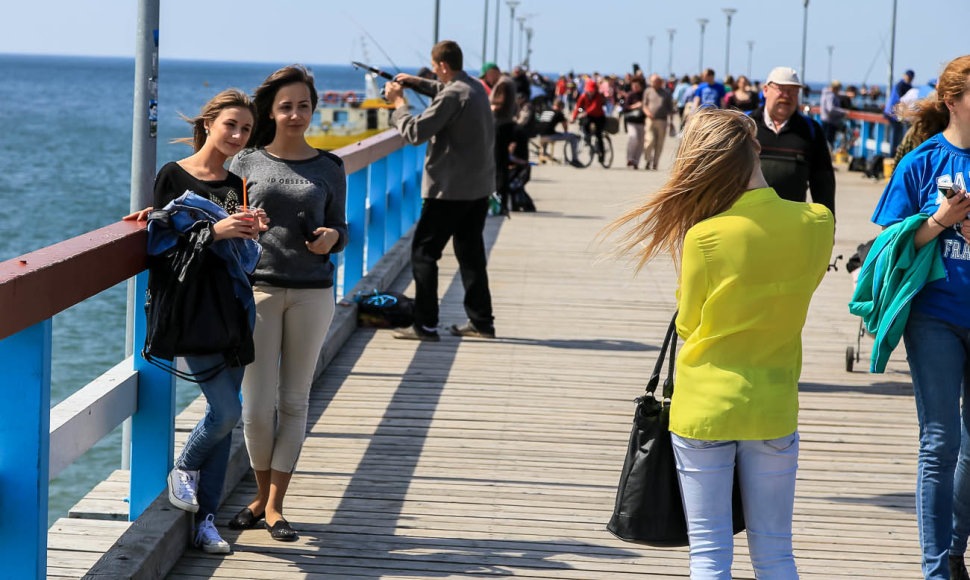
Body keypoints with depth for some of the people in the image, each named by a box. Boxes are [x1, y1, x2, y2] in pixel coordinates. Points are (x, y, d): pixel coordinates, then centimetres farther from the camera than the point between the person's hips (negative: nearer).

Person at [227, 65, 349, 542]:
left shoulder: (328, 170, 6)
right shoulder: (246, 163, 3)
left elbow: (340, 227, 13)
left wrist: (332, 237, -9)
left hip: (311, 293, 1)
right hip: (258, 288, -1)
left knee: (294, 402, 5)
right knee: (258, 405, -3)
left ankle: (274, 505, 13)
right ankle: (262, 494, 19)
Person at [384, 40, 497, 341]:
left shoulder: (452, 96, -19)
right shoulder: (476, 88, 11)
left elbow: (415, 133, -19)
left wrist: (399, 103, -6)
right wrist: (418, 83, 31)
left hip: (450, 189, -9)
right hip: (480, 186, 9)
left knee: (423, 252, -3)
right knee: (470, 252, 15)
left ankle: (425, 325, -6)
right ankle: (481, 322, 18)